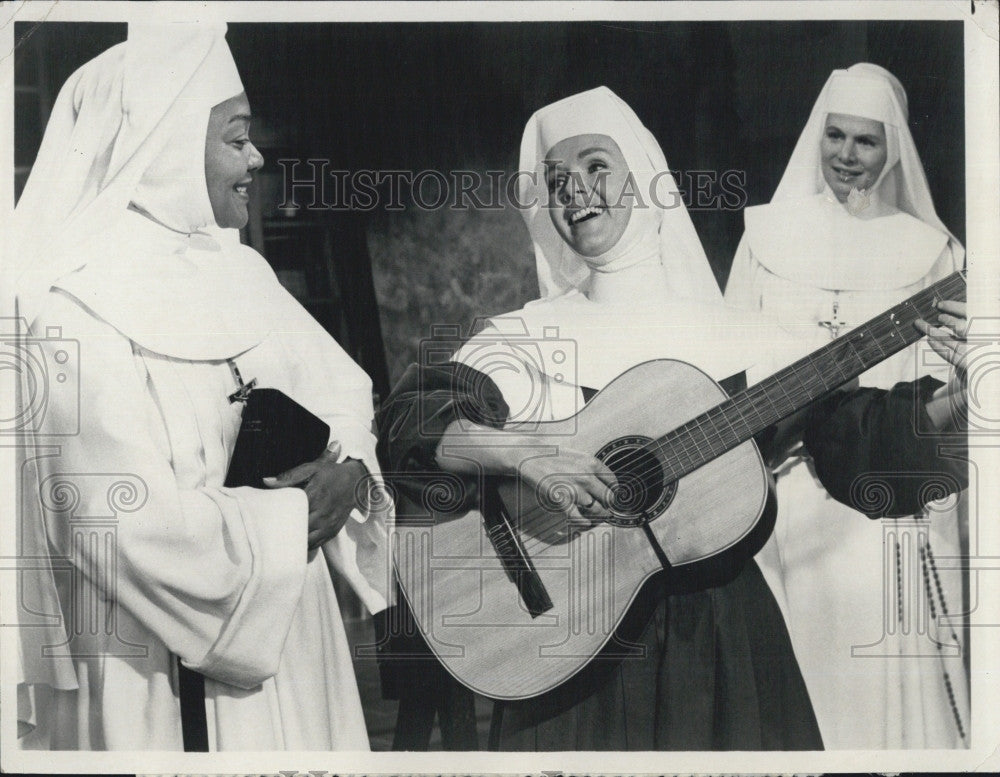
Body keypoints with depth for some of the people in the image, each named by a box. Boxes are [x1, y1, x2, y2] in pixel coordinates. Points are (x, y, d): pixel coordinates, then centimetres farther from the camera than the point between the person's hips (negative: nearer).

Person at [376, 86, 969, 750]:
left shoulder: (731, 334, 4)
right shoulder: (529, 338, -2)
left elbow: (850, 437, 2)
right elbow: (405, 423, -14)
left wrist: (944, 401, -13)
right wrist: (521, 452, -29)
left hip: (719, 626, 2)